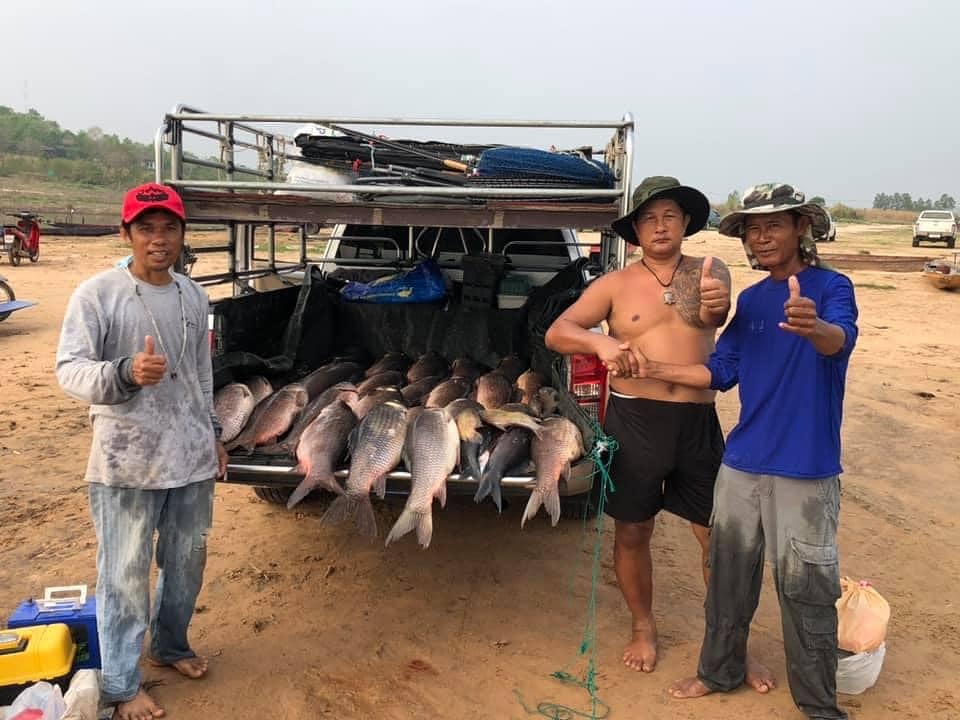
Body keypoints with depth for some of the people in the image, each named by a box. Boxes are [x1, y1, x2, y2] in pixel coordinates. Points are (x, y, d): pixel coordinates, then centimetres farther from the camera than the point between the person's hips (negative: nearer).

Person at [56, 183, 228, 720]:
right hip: (126, 462, -5)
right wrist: (125, 372, -36)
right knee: (126, 575, 4)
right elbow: (70, 371, -17)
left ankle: (170, 645, 42)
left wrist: (214, 435, 19)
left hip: (192, 457, 6)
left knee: (188, 562, 18)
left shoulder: (195, 296, 7)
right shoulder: (97, 294, -10)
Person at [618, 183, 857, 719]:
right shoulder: (749, 301, 9)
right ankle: (721, 671, 34)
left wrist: (814, 327, -52)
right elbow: (722, 372, 11)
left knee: (805, 588, 3)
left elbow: (841, 339, -29)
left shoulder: (831, 287, -8)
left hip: (806, 469, -5)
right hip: (742, 463, 5)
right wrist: (657, 370, 0)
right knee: (730, 575, 15)